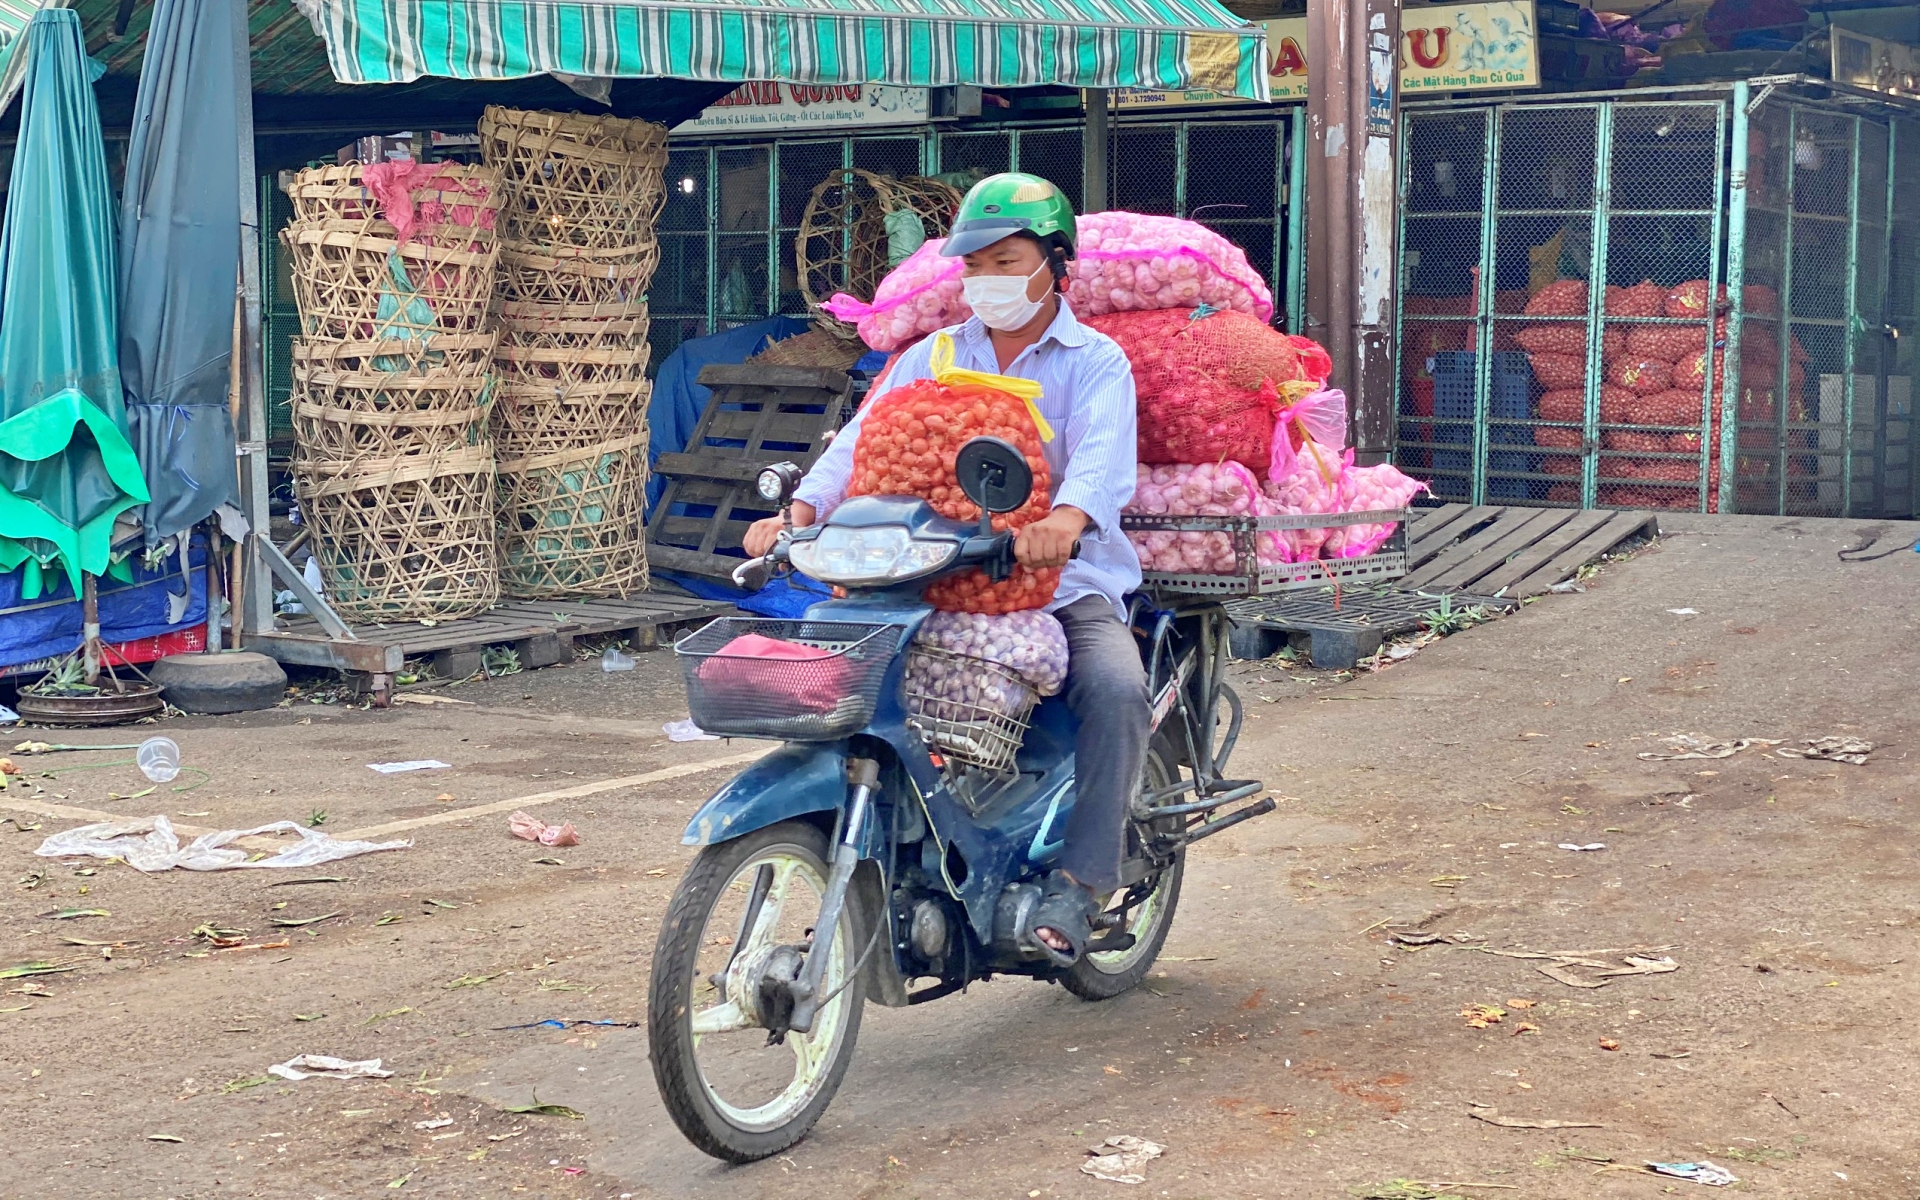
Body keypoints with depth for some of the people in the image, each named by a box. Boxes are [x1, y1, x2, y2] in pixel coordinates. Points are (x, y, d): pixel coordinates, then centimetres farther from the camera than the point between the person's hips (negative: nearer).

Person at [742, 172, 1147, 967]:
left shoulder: (1095, 361, 3)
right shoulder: (933, 358, 15)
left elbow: (1104, 452, -19)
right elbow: (865, 440, -1)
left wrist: (1067, 517, -43)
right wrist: (801, 511, -22)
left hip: (1067, 581, -3)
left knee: (1115, 689, -31)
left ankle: (1079, 883, -24)